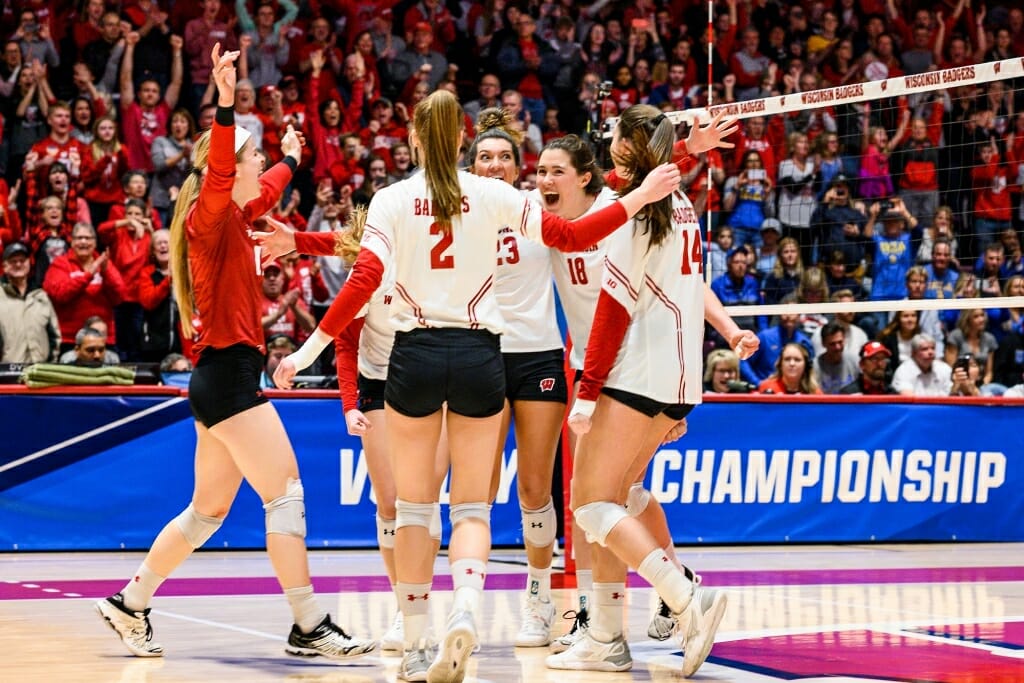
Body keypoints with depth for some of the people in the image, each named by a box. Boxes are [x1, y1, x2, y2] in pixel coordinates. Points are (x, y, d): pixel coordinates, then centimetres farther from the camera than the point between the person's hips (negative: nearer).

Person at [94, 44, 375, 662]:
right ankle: (311, 628, -9)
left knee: (208, 511, 14)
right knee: (287, 496, -10)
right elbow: (217, 174, -31)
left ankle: (130, 605, 22)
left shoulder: (233, 217, 15)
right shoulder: (209, 216, -9)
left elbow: (265, 191, 38)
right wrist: (226, 105, -44)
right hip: (230, 373, -10)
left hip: (222, 378, 10)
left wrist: (290, 160, 54)